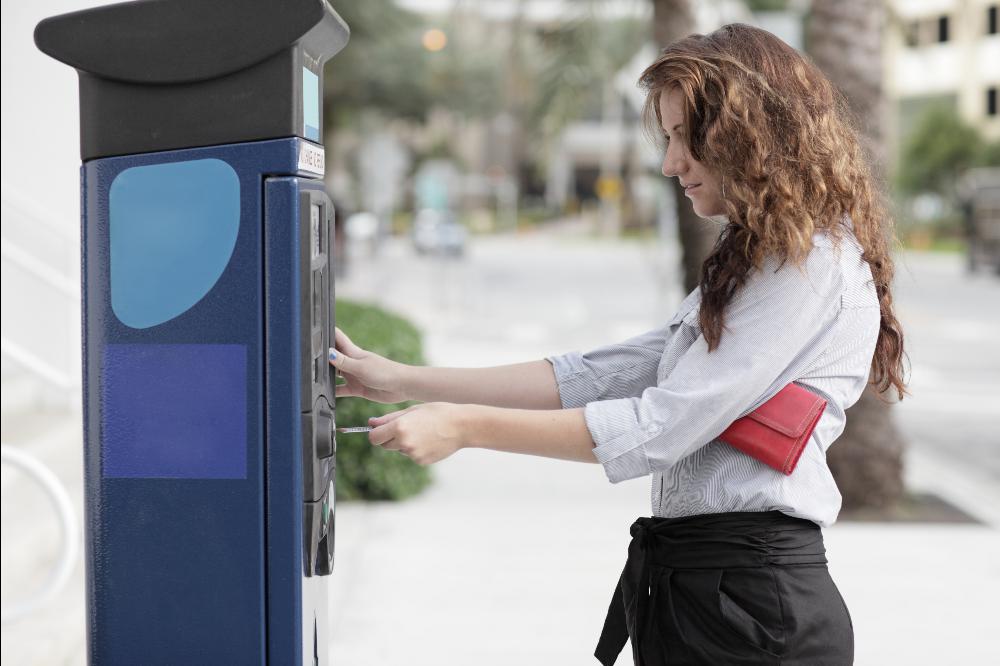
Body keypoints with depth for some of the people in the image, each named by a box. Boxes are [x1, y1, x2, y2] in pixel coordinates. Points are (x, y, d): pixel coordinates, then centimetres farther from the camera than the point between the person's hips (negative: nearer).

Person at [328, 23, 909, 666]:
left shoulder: (815, 265, -12)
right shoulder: (749, 266, 19)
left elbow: (660, 427, -17)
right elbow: (604, 376, 13)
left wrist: (465, 426, -13)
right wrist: (404, 381, 8)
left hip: (753, 603, -9)